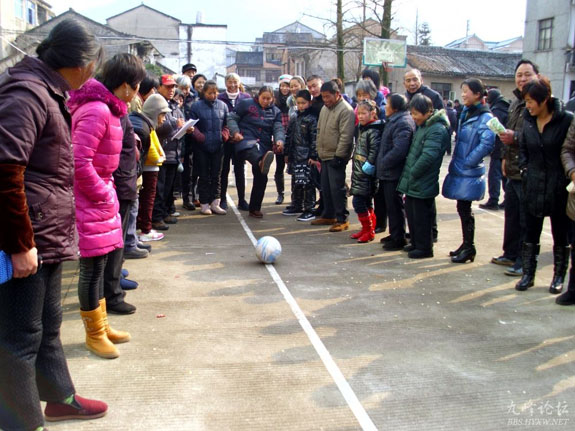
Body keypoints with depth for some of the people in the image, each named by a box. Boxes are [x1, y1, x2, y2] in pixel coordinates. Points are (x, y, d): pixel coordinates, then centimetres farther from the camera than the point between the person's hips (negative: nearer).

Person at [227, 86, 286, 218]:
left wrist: (279, 140, -18)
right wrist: (235, 132, -14)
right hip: (246, 140, -5)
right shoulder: (246, 104, 5)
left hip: (264, 146, 5)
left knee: (261, 177, 6)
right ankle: (262, 162, -79)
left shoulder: (275, 111, 15)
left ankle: (255, 208, 18)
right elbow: (232, 118, 4)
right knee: (252, 151, -42)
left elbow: (278, 128, 3)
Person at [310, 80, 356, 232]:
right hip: (325, 156, 9)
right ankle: (328, 216, 27)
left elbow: (346, 136, -20)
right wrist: (319, 150, 18)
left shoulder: (346, 110, -15)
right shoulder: (325, 108, 14)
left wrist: (339, 156, -20)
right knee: (326, 188, 15)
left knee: (337, 188, -6)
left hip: (336, 157, -9)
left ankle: (342, 219, 3)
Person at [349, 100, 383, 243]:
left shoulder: (373, 131, -14)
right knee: (366, 203, 15)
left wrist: (368, 165, -19)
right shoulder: (361, 128, 14)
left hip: (366, 174, -9)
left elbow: (374, 151, -22)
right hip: (358, 172, 9)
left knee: (359, 202, -8)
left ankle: (368, 230, 3)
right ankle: (367, 229, 25)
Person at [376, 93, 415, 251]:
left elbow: (398, 151, -29)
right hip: (388, 172, 10)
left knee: (394, 206, -1)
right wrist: (381, 164, 13)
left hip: (393, 173, -10)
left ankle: (398, 239, 9)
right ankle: (394, 234, 31)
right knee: (391, 205, 19)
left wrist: (382, 164, -20)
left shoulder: (402, 123, -19)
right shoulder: (395, 120, 15)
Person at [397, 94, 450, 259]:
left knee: (421, 217, 0)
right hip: (412, 183, 9)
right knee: (411, 213, 18)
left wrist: (412, 173, -17)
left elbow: (428, 156, -26)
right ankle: (416, 243, 32)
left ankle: (424, 248, 13)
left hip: (423, 185, -9)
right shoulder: (422, 126, 12)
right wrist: (408, 174, 13)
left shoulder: (437, 130, -18)